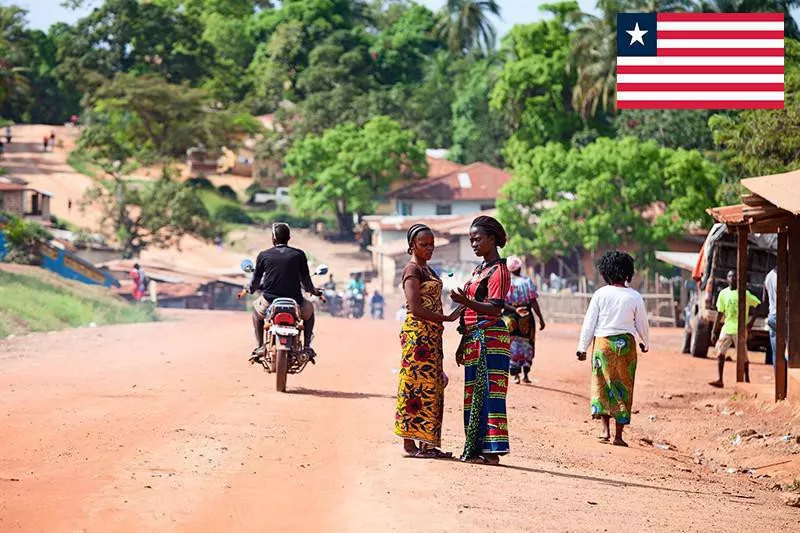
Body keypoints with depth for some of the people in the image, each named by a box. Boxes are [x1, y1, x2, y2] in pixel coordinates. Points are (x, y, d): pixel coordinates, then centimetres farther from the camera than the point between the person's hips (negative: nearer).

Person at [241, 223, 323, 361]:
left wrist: (249, 290, 33)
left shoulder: (263, 255, 3)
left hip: (270, 303, 0)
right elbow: (305, 280, 7)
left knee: (256, 307, 37)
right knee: (309, 308, 35)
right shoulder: (299, 255, 2)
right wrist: (313, 290, 29)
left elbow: (256, 279, 11)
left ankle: (260, 347, 26)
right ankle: (307, 347, 22)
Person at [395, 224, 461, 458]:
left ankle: (427, 444, 9)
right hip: (417, 334, -9)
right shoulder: (412, 270, -9)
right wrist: (447, 318, -15)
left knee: (432, 387, 7)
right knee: (416, 385, -9)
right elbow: (415, 308, -18)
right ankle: (410, 442, -7)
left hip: (432, 335, 9)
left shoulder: (427, 269, 20)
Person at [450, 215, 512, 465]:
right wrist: (463, 344, 22)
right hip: (473, 338, 10)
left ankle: (492, 452, -13)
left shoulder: (498, 271, -9)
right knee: (473, 395, 10)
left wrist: (466, 301, -32)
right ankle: (475, 449, 15)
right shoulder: (479, 269, 19)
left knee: (489, 392, -11)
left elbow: (495, 309, -19)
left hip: (490, 337, -10)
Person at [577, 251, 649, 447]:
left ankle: (605, 429, -4)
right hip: (626, 343, 0)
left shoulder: (600, 294, -4)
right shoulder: (635, 297, -2)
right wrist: (645, 343, 26)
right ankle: (618, 434, 7)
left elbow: (589, 323, -1)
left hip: (603, 342, 0)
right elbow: (642, 325, 7)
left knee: (602, 385, 9)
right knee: (623, 387, 7)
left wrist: (582, 347, 7)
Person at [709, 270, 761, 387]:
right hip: (726, 328, 4)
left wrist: (751, 321, -9)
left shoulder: (744, 293, -5)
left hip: (740, 329, -4)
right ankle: (720, 380, -3)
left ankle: (747, 380, 15)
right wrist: (714, 331, 8)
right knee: (720, 353, -6)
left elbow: (758, 305, -2)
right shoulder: (723, 293, 7)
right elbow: (719, 314, 11)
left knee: (743, 355, 1)